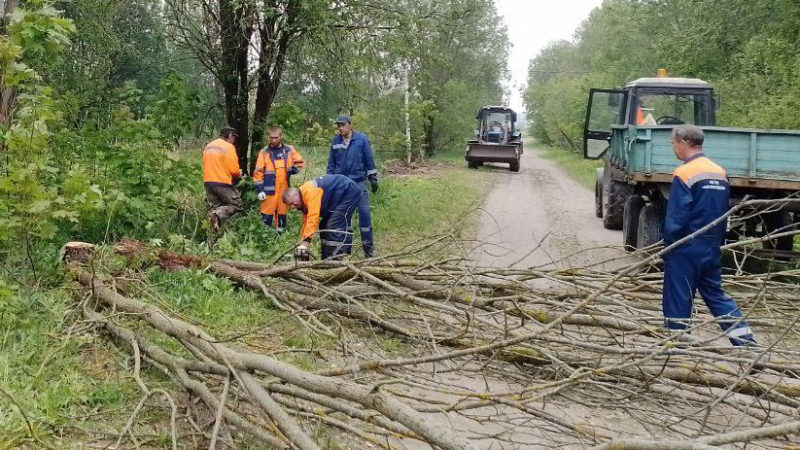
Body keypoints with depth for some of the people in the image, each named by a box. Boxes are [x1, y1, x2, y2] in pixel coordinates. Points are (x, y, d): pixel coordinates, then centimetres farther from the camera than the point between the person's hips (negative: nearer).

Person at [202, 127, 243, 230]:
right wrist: (238, 176, 8)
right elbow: (234, 169, -14)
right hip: (223, 183, -7)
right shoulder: (228, 147, -10)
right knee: (237, 206, 2)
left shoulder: (208, 146, 12)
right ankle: (217, 215, -20)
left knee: (215, 207, 16)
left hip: (208, 182, 7)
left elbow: (206, 165, 14)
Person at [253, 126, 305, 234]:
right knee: (267, 215, -5)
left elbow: (299, 162, 17)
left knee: (282, 213, 12)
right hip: (269, 190, -3)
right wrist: (260, 190, -8)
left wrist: (292, 171, -3)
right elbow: (258, 172, -3)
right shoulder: (264, 152, -3)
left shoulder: (289, 150, 5)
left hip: (284, 189, 3)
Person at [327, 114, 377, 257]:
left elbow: (369, 160, 0)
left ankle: (368, 247, 3)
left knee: (364, 212, -6)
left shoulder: (362, 139, -5)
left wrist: (373, 179, 1)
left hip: (359, 182, -2)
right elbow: (331, 164, 12)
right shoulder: (335, 141, 2)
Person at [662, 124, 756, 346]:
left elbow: (675, 219, -17)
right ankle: (748, 343, 13)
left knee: (678, 301, 4)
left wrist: (668, 243, -4)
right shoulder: (721, 173, 8)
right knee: (716, 295, 17)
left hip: (686, 250, -7)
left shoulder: (684, 174, -15)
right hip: (712, 249, 7)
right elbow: (724, 215, 15)